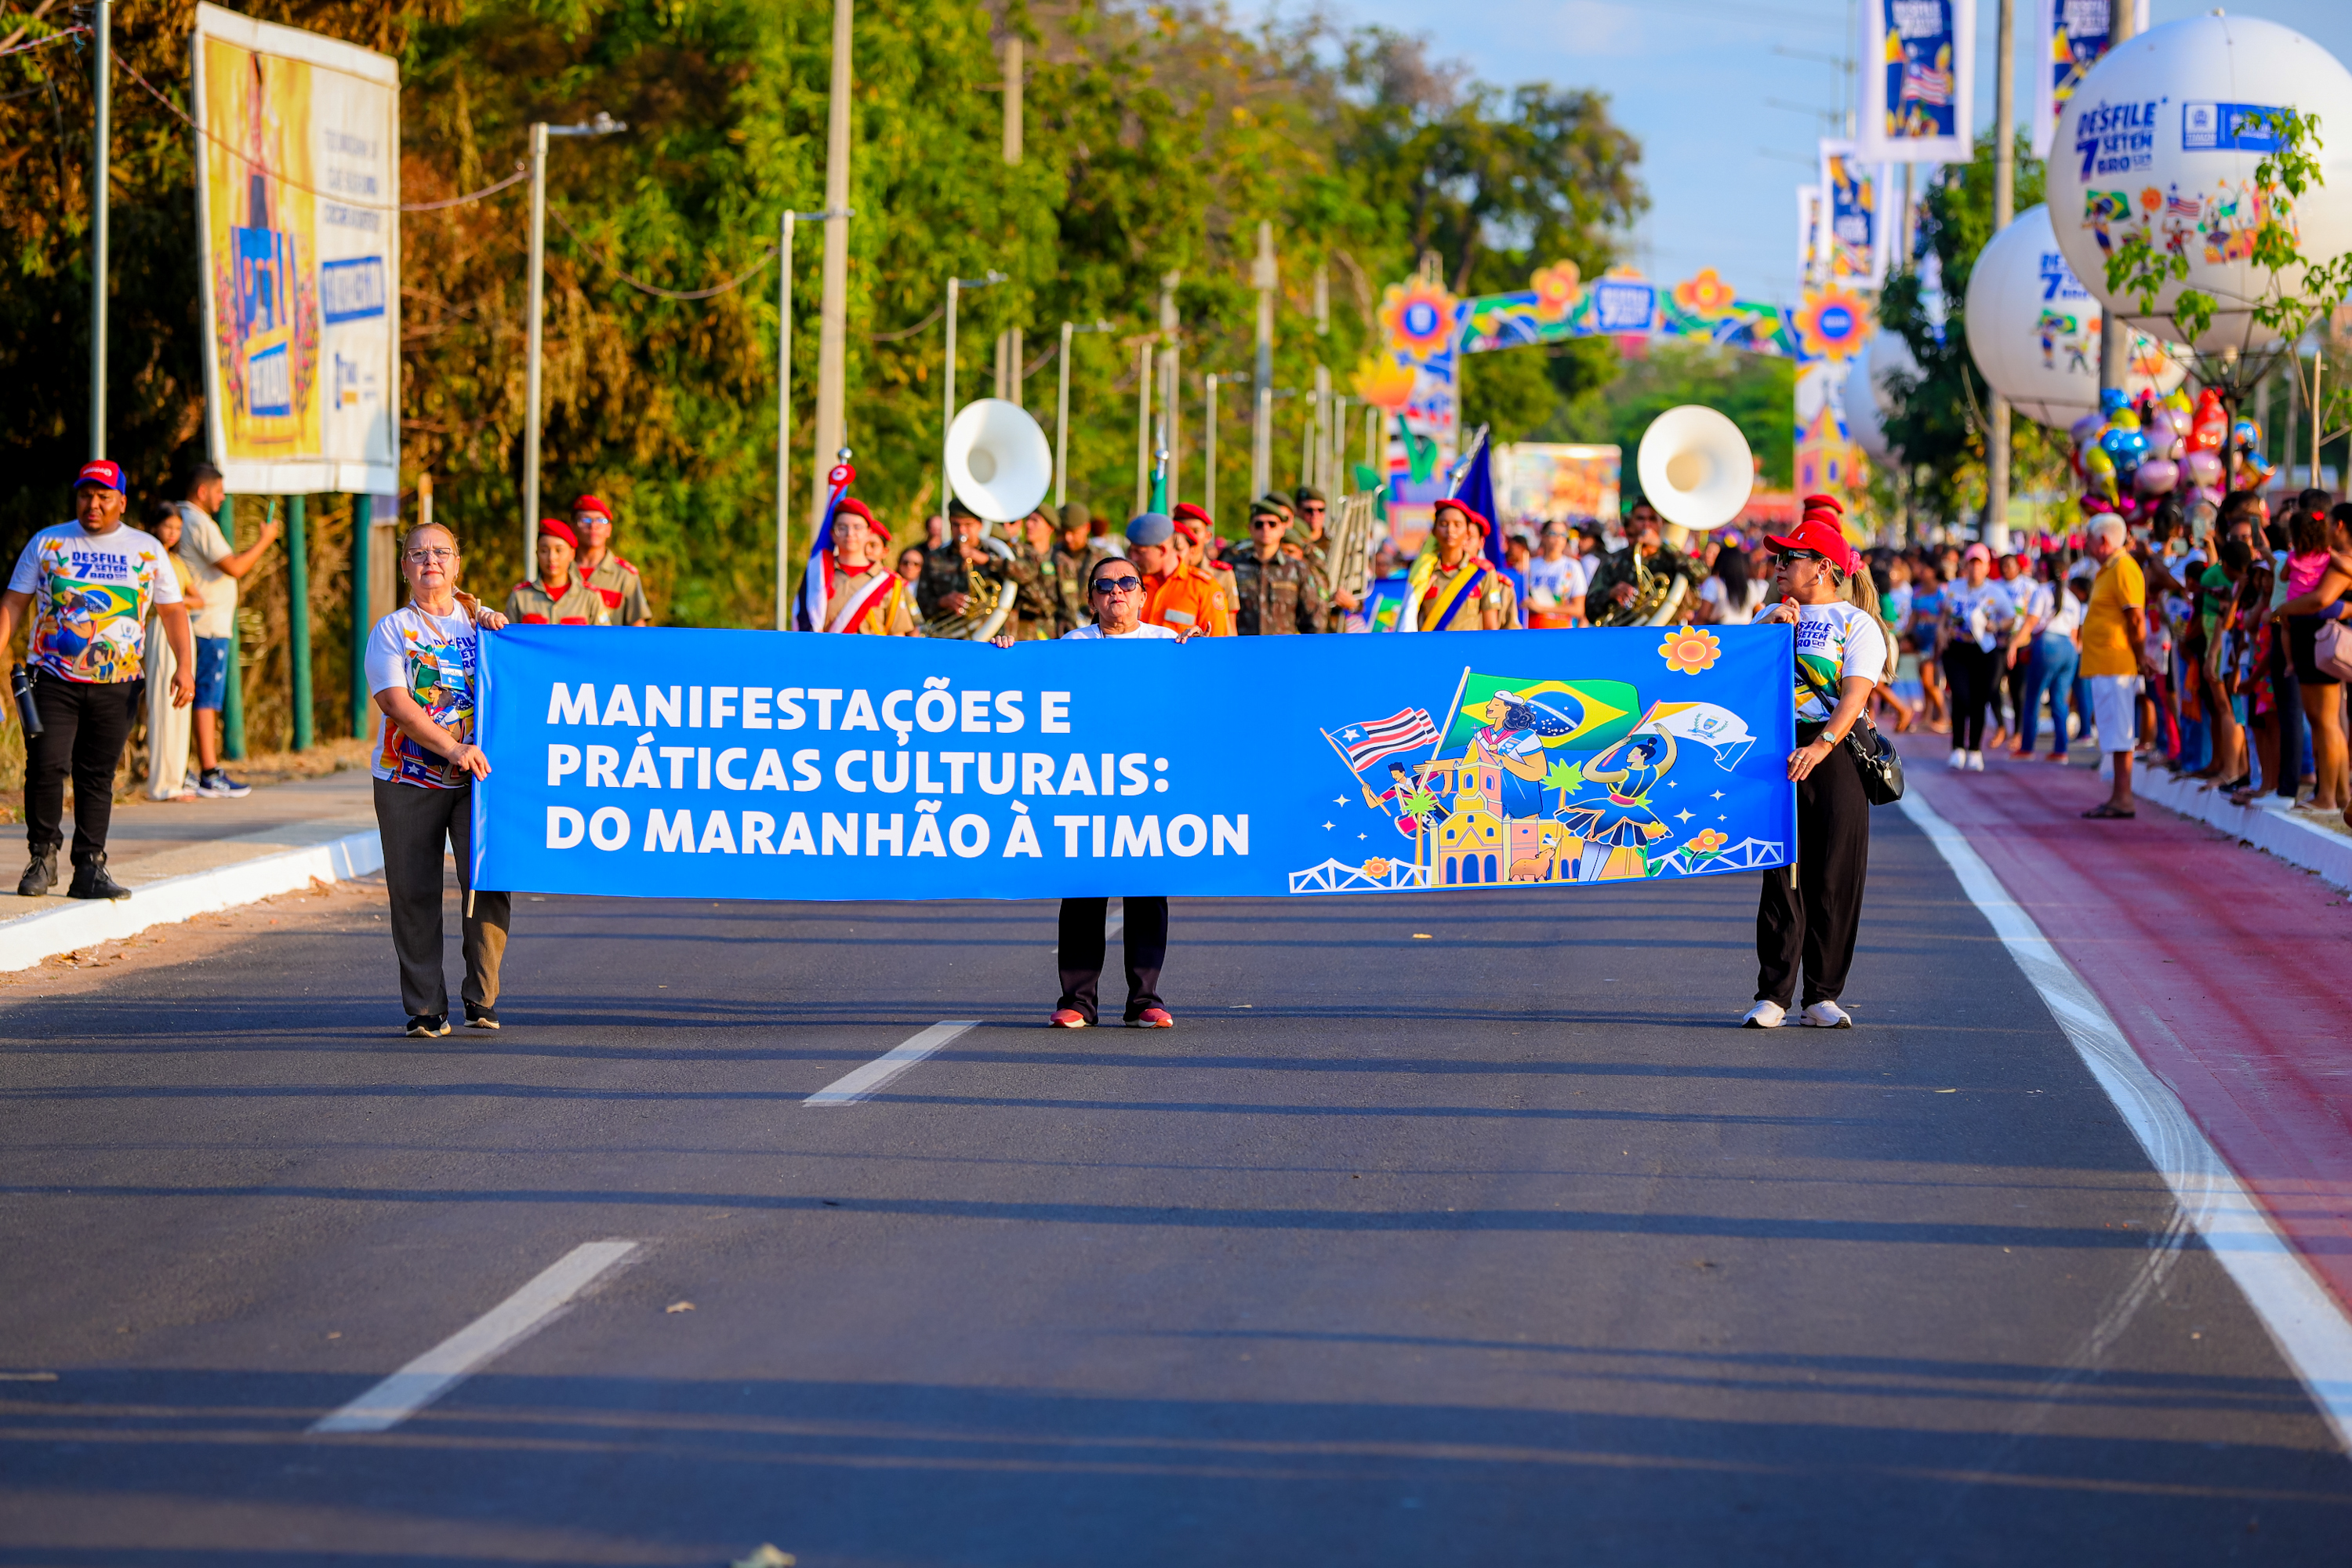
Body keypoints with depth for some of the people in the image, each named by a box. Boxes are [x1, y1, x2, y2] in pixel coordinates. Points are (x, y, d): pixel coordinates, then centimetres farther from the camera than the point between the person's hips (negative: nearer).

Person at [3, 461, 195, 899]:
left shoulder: (147, 550, 10)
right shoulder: (47, 543, 8)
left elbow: (172, 611, 11)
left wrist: (184, 665, -3)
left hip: (117, 685, 1)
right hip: (54, 678, -1)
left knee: (98, 777, 1)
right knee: (46, 765, -14)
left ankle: (90, 870, 5)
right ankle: (43, 856, 3)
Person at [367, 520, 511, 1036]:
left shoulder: (477, 621, 14)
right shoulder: (392, 630, 6)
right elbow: (397, 704, -7)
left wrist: (496, 628, 1)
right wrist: (452, 749, -20)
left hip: (476, 776, 1)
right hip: (408, 779, -1)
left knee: (487, 886, -10)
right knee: (414, 893, -2)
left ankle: (482, 1000, 1)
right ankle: (426, 1009, 6)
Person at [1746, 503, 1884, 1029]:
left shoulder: (1857, 625, 1)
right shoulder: (1771, 616, 17)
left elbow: (1855, 693, -13)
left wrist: (1822, 745, -29)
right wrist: (1770, 631, -6)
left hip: (1835, 751, -3)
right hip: (1777, 749, 3)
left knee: (1835, 877, -2)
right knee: (1781, 872, -2)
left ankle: (1823, 997, 6)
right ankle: (1772, 996, 0)